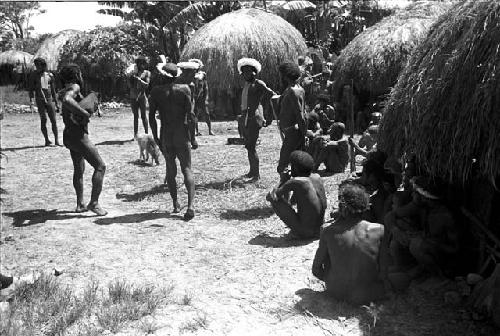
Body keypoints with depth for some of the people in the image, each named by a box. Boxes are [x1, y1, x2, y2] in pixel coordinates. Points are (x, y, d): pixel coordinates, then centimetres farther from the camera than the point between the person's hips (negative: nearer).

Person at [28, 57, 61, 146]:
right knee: (43, 120, -4)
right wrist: (31, 99, -14)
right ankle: (47, 140, 1)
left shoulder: (50, 75, 9)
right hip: (40, 100, -2)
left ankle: (56, 140, 4)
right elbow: (31, 88, 3)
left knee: (53, 120, -1)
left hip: (50, 100, 2)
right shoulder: (34, 75, 3)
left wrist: (56, 103, 12)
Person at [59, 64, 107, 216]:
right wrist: (84, 113, -29)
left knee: (79, 170, 18)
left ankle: (80, 204, 25)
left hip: (69, 135, 10)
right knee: (100, 166, -6)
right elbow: (67, 100, -36)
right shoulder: (74, 87, -14)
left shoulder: (66, 90, 15)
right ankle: (94, 203, -6)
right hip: (78, 135, -10)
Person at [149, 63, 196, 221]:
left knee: (170, 169, 17)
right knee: (186, 169, 0)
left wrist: (155, 137, 6)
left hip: (165, 136, 1)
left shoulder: (156, 91, -1)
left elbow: (151, 117, -2)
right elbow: (190, 114, -9)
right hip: (182, 135, -1)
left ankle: (175, 204, 18)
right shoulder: (184, 89, -3)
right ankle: (190, 205, -15)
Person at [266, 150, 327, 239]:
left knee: (274, 199, -3)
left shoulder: (294, 182, -18)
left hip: (304, 232, -7)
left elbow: (269, 197, -8)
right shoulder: (318, 177, 1)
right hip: (319, 228, 7)